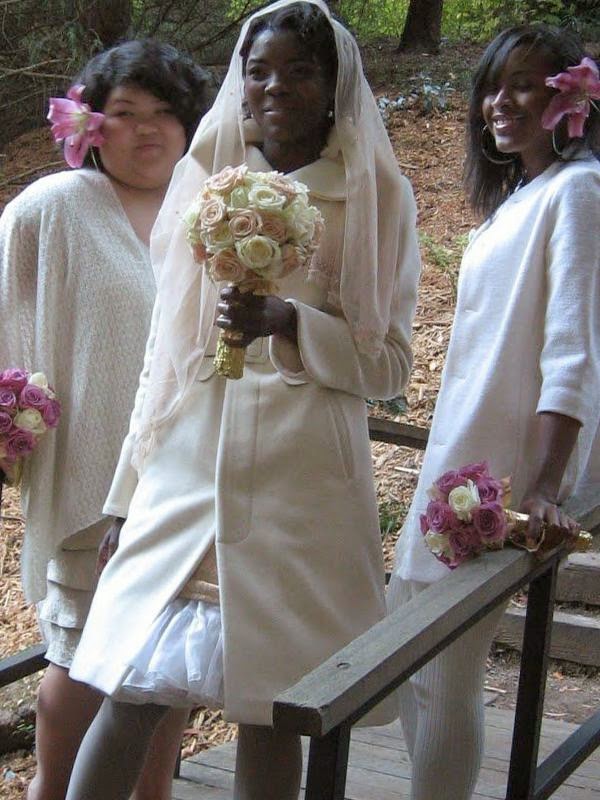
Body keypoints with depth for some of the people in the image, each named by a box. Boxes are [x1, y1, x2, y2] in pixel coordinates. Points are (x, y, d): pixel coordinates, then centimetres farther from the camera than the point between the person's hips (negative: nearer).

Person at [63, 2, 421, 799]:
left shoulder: (375, 197, 3)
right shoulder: (204, 176, 10)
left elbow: (388, 363, 1)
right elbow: (164, 345, 14)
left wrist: (286, 321, -16)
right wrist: (132, 489, 13)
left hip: (302, 481, -2)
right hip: (187, 466, 2)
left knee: (270, 708, 3)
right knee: (129, 693, -1)